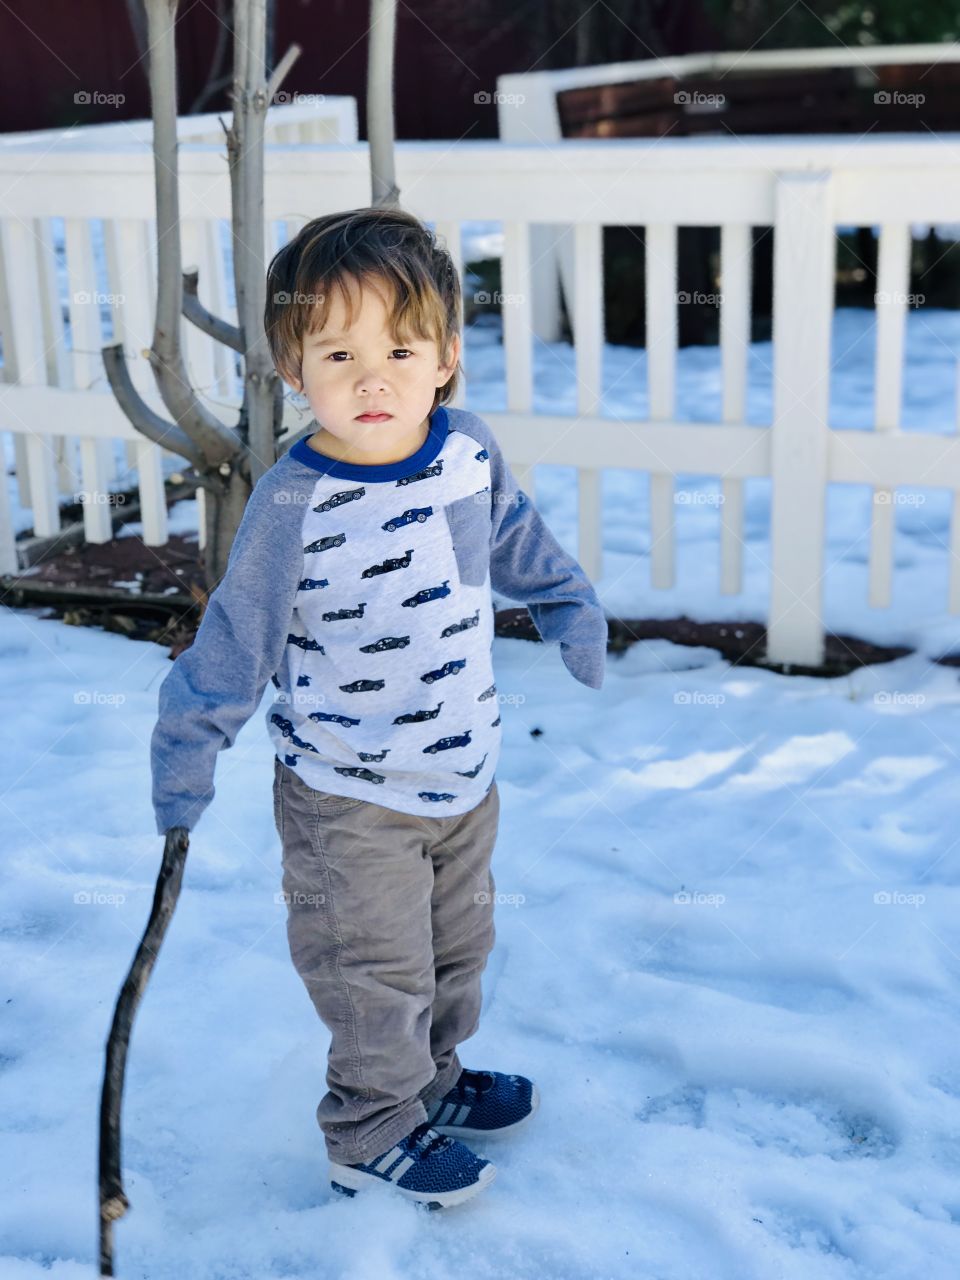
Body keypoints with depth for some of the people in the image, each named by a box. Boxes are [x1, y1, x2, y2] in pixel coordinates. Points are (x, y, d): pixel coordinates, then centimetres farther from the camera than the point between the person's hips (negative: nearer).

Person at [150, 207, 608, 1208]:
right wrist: (184, 764, -9)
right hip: (348, 798, -6)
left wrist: (573, 612, 24)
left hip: (463, 771, 6)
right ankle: (372, 1136, 30)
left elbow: (519, 545, 14)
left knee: (456, 946, 24)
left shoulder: (471, 454, -8)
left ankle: (433, 1078, 48)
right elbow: (233, 644, -14)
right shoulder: (293, 505, -24)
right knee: (377, 975, 7)